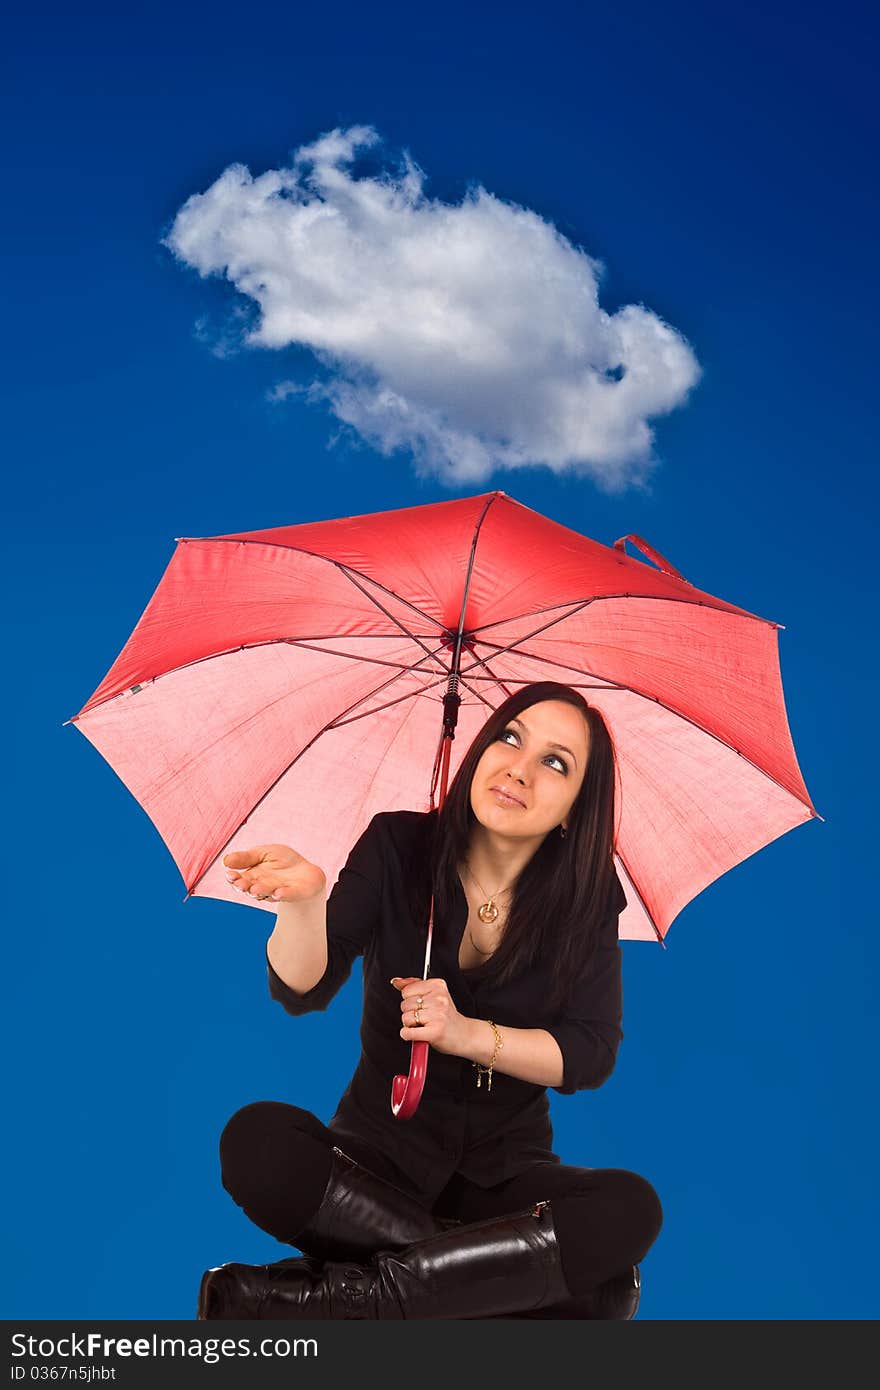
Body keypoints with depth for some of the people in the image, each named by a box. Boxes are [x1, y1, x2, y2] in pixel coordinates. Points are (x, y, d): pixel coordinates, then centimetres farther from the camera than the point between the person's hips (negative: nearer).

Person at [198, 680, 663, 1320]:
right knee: (257, 1138, -30)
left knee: (631, 1207, -29)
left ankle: (330, 1296, -23)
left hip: (505, 1170, 1)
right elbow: (302, 990, -16)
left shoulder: (586, 898, -5)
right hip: (378, 1154, 0)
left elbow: (592, 1054, -9)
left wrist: (468, 1034, -23)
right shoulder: (399, 847, -8)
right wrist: (305, 897, -38)